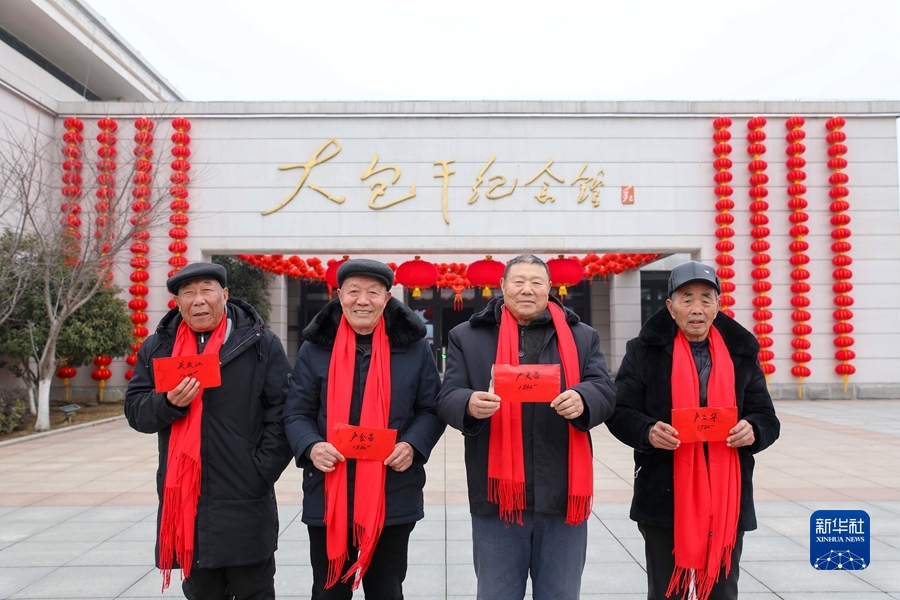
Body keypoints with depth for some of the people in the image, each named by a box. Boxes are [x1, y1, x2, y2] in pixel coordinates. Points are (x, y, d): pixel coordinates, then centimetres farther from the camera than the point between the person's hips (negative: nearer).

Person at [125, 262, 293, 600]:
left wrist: (262, 472, -10)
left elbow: (282, 413, -5)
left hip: (245, 500, -3)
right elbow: (135, 410, 7)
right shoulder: (156, 348, 8)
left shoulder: (261, 344, -3)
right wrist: (168, 403, -14)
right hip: (182, 499, 4)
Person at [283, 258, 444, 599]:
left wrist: (413, 446, -15)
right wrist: (311, 447, -18)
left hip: (393, 497, 0)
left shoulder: (413, 346, 0)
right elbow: (296, 412, 2)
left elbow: (431, 409, 4)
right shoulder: (316, 347, 1)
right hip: (328, 495, 1)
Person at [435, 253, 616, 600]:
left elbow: (605, 392, 1)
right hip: (497, 495, -1)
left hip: (563, 495, 1)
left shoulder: (582, 337, 10)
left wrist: (582, 400, -23)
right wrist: (470, 405, -25)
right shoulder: (468, 336, 6)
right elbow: (447, 400, -1)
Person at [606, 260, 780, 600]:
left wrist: (753, 431, -14)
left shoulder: (741, 352, 7)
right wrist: (647, 432, -23)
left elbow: (767, 417, 9)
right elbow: (620, 412, -3)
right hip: (665, 498, -2)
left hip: (726, 499, 3)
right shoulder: (645, 350, -3)